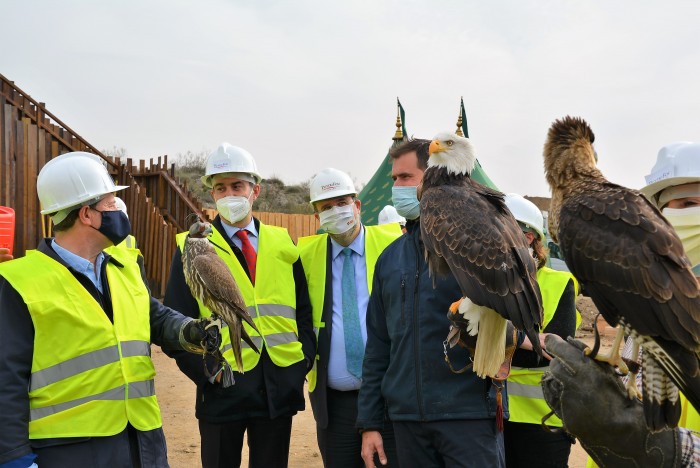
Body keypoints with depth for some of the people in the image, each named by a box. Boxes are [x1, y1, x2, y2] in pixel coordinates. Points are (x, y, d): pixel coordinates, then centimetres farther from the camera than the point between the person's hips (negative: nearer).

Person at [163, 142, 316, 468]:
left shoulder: (282, 244, 7)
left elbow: (304, 311, 10)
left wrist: (303, 361, -1)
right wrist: (206, 373, -10)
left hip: (281, 389, 3)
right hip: (223, 390, -2)